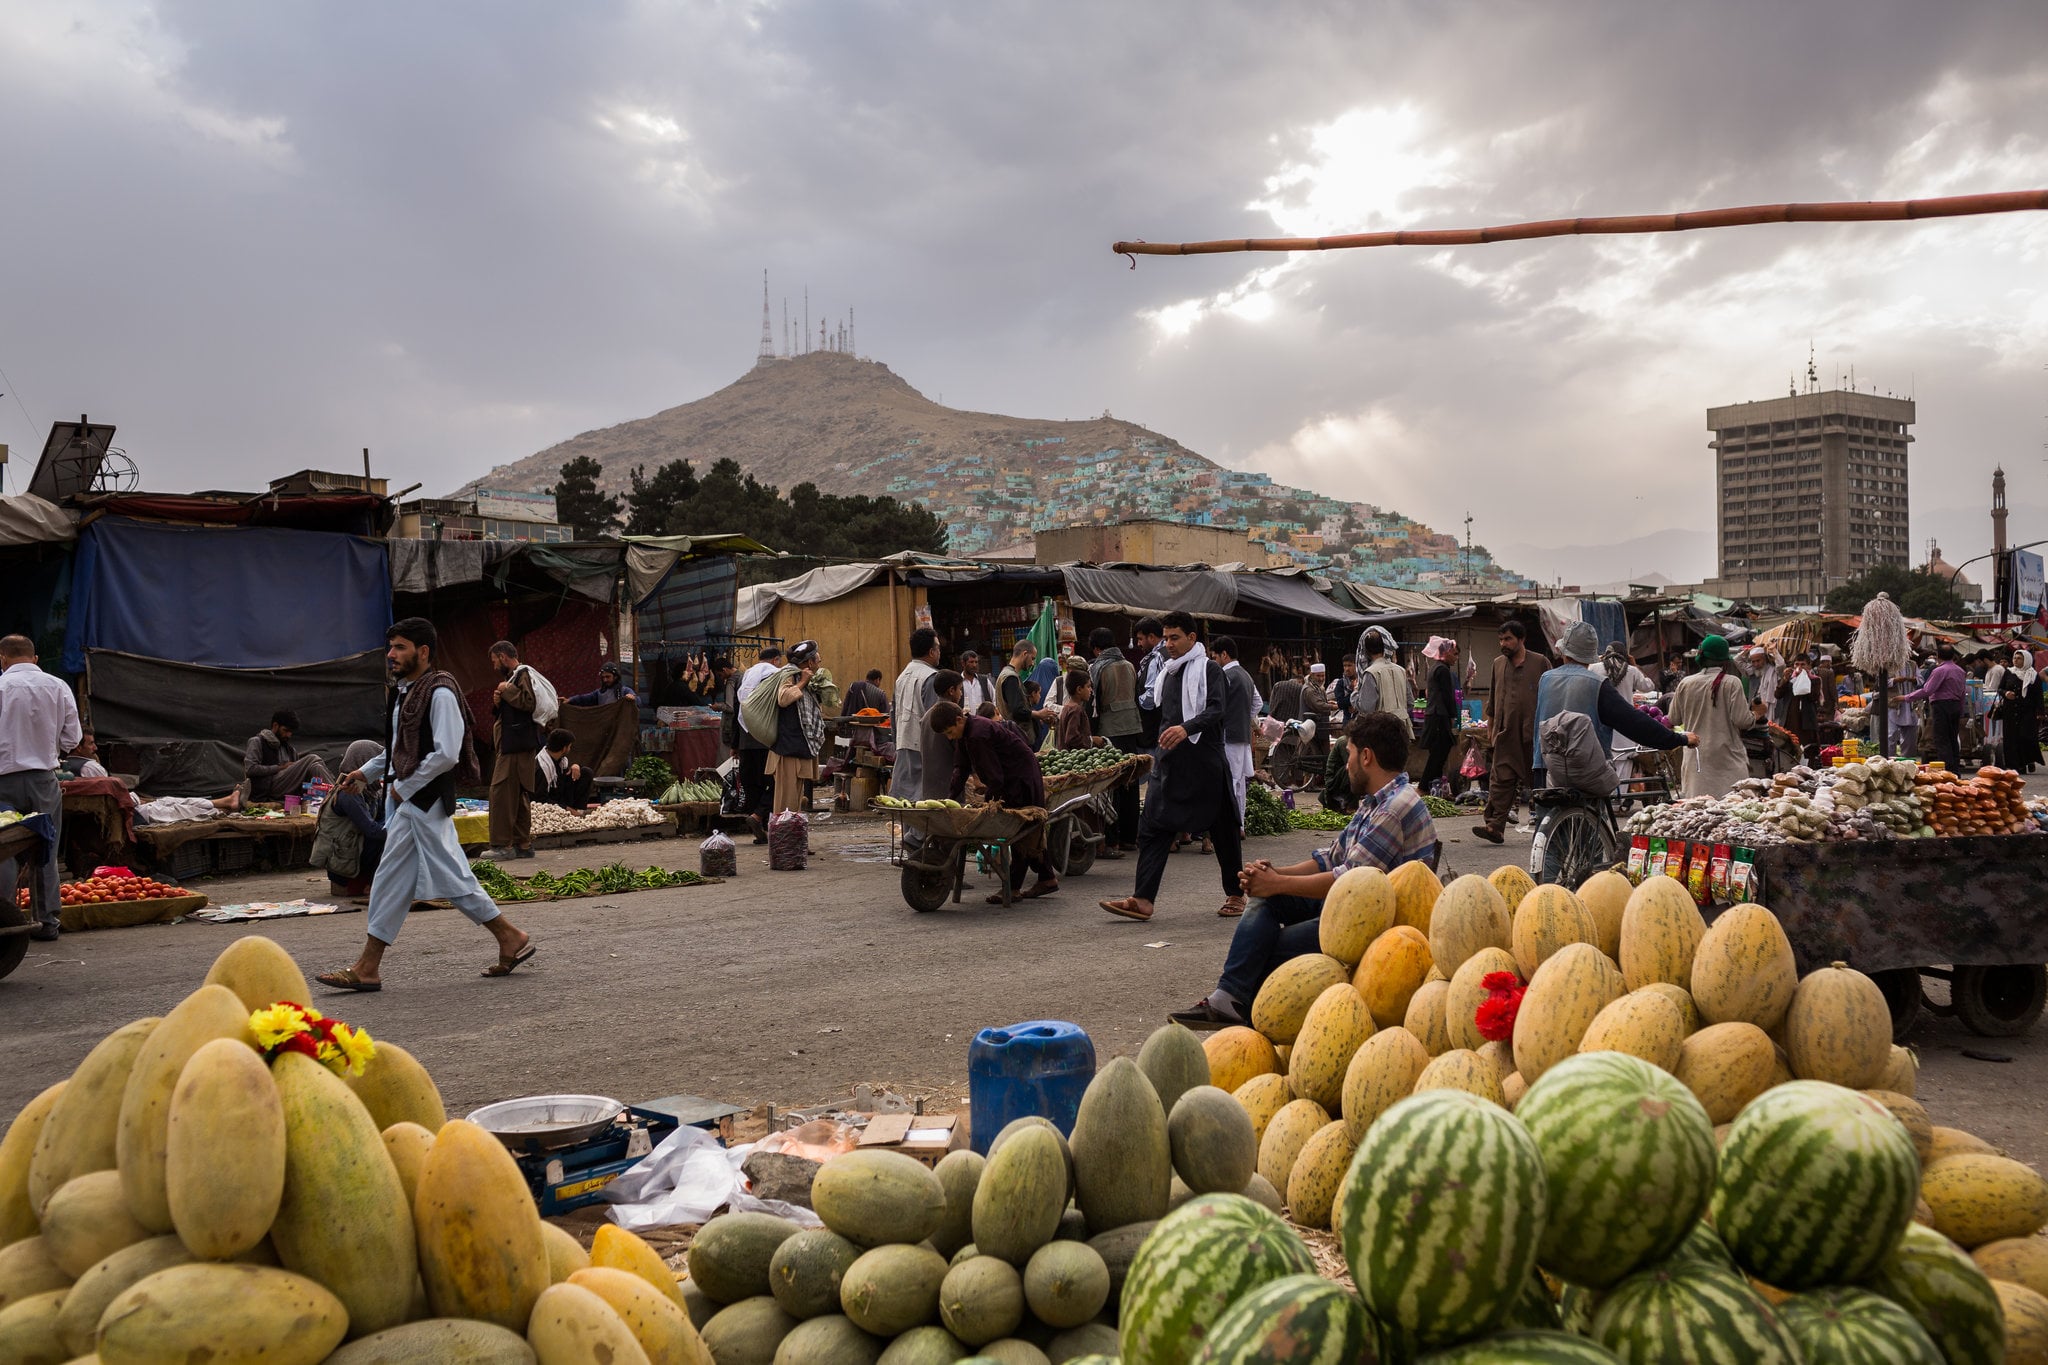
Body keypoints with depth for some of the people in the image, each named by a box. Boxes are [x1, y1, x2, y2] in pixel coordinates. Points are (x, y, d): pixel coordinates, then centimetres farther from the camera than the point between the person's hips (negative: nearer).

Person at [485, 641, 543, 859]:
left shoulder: (523, 674, -9)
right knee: (520, 796, 10)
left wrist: (506, 690, -13)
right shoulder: (513, 676, 22)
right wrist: (498, 703, 7)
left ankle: (502, 845, -10)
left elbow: (529, 702, -25)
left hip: (516, 745, -11)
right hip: (512, 744, 11)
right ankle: (523, 844, 13)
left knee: (501, 792, -11)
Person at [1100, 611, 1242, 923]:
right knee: (1152, 829, -4)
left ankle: (1235, 893, 22)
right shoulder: (1167, 672, 17)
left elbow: (1217, 710, -21)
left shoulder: (1208, 669, -6)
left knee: (1222, 830, 6)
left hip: (1204, 764, -7)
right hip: (1170, 764, 7)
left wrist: (1187, 728, -35)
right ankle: (1143, 899, -7)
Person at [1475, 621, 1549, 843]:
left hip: (1533, 733, -3)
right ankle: (1494, 826, -11)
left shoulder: (1540, 663, 1)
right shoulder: (1498, 664, 13)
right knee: (1500, 779, -7)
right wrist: (1490, 727, 19)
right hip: (1505, 733, 3)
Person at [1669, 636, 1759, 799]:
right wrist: (1756, 714, 11)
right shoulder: (1732, 683, -8)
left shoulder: (1686, 684, 0)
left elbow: (1674, 720, 9)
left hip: (1696, 759, 3)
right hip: (1726, 756, -3)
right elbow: (1742, 720, -10)